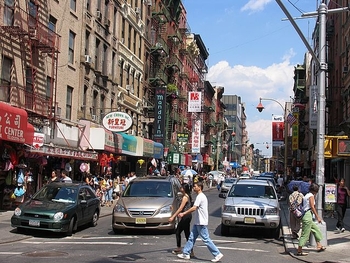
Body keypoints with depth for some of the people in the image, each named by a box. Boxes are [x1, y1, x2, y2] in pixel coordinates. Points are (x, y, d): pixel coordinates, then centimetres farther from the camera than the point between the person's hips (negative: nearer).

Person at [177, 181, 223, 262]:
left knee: (206, 239, -7)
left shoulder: (200, 196, -17)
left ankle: (217, 254, -2)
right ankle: (185, 253, 17)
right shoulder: (201, 196, 16)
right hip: (198, 222, 10)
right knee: (191, 238, 12)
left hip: (201, 222, -10)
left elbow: (194, 208, -24)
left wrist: (183, 213, -20)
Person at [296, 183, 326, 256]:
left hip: (305, 215, 10)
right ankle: (299, 251, -6)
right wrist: (318, 217, -11)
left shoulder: (307, 195, 17)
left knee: (316, 230, 20)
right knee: (305, 234, -7)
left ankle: (319, 246, 28)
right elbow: (312, 207, -14)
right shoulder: (311, 195, -8)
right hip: (308, 215, -10)